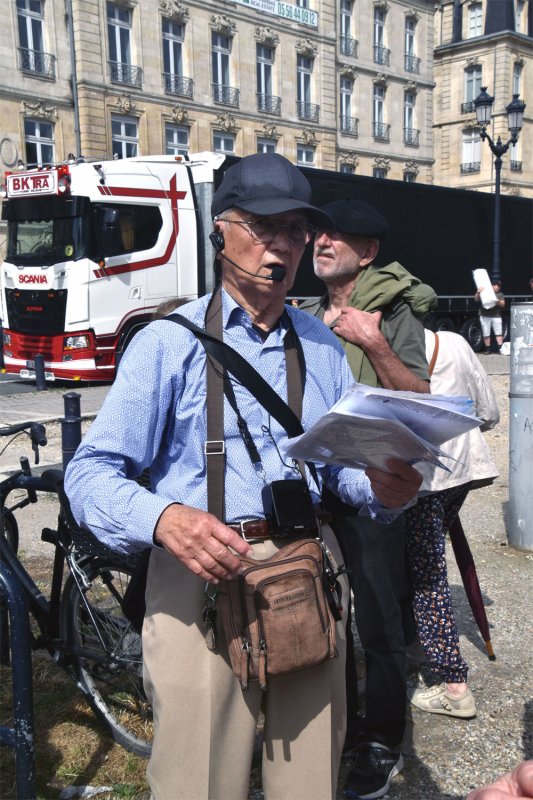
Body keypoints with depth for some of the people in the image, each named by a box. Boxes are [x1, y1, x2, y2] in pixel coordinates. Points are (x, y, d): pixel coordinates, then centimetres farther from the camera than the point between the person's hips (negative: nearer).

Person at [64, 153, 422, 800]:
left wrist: (381, 487, -9)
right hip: (198, 579, -3)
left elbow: (345, 465, 14)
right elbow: (91, 473, -8)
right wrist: (163, 518, -27)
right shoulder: (168, 342, -2)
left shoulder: (321, 346, 13)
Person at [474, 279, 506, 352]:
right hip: (485, 316, -1)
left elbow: (503, 304, 7)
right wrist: (478, 292, -18)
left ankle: (500, 348, -3)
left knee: (499, 333, -4)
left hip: (496, 316, 1)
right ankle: (487, 349, 6)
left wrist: (499, 302, -17)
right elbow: (476, 299, 3)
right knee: (486, 334, -1)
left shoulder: (500, 294, 15)